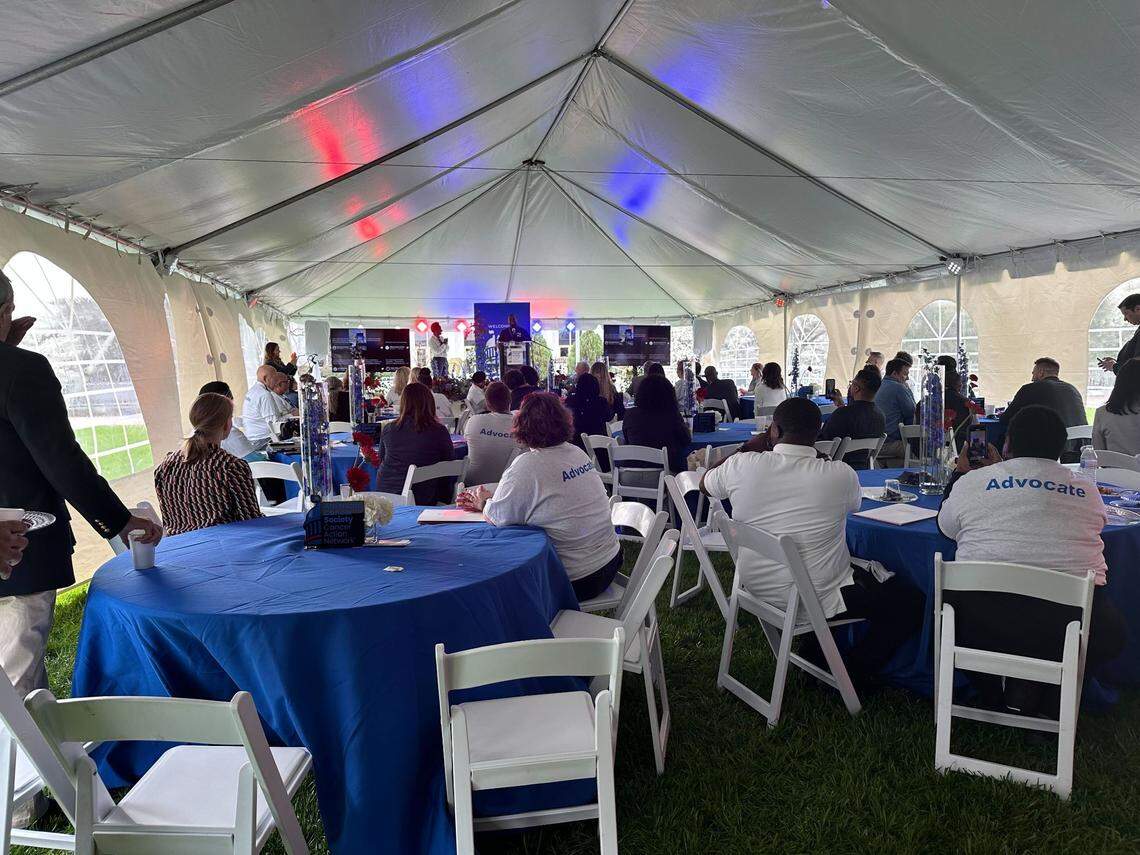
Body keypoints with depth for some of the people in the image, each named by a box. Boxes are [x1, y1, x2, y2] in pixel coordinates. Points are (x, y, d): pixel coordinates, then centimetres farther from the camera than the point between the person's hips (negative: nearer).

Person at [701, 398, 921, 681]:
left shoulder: (741, 466, -14)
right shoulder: (841, 475, -18)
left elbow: (705, 484, 10)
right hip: (815, 600, -5)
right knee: (911, 603, 11)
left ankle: (816, 648, 27)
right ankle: (849, 674, 10)